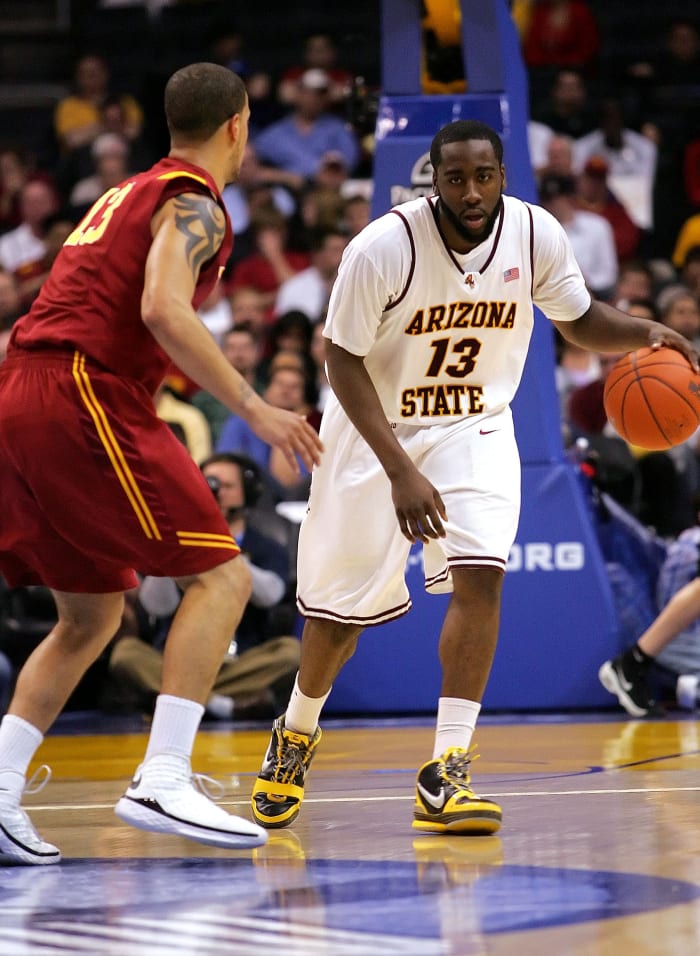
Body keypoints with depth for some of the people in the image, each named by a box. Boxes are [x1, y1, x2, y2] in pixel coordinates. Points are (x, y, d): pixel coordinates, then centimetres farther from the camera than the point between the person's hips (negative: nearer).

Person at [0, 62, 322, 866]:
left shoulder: (128, 194, 25)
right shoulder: (193, 202, -3)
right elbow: (163, 310, -20)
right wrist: (255, 410, -21)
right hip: (84, 398, -9)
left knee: (91, 616, 17)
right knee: (220, 575, -8)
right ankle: (160, 783, -19)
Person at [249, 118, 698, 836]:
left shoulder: (536, 234, -14)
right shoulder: (384, 247, -25)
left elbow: (578, 321, 4)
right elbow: (343, 361, -18)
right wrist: (400, 472, -26)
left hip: (475, 427, 2)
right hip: (375, 428, -2)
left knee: (479, 575, -21)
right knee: (341, 610, 7)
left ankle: (444, 775, -17)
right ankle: (296, 734, 38)